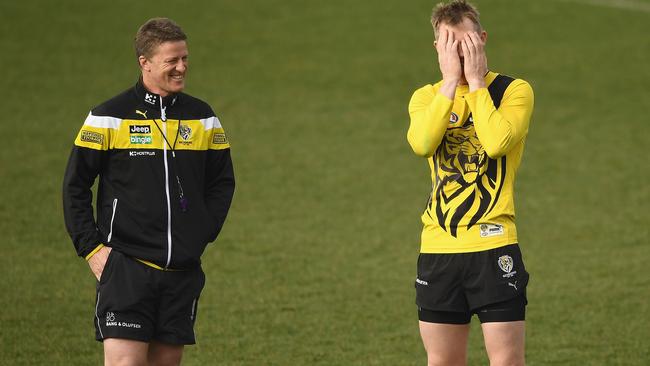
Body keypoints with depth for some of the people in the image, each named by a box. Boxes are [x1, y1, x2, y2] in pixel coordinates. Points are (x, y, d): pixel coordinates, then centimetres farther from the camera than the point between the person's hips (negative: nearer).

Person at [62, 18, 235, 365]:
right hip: (125, 267, -4)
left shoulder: (202, 118, 9)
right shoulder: (109, 117, -4)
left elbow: (222, 182, 19)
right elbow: (75, 186, 1)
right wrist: (91, 248, -5)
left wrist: (202, 236, 8)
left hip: (183, 270, 4)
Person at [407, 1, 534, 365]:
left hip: (494, 245, -4)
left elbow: (496, 141, -21)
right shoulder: (428, 96, 10)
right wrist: (451, 80, -10)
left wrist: (476, 81, -11)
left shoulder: (514, 90, -1)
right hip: (438, 249, 4)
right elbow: (421, 143, -13)